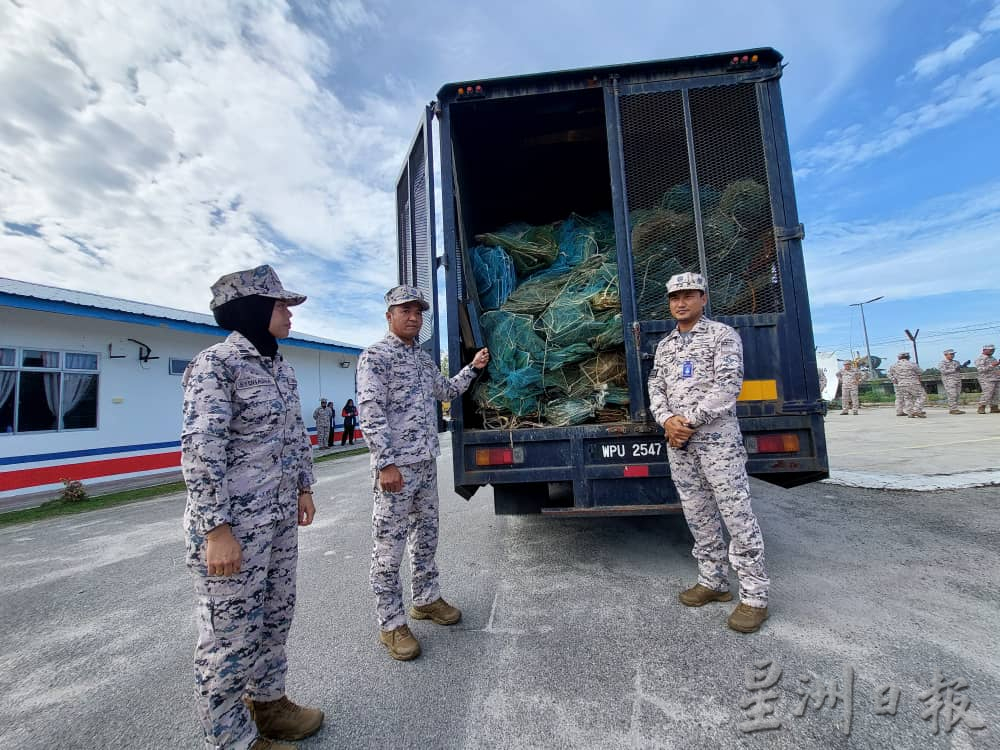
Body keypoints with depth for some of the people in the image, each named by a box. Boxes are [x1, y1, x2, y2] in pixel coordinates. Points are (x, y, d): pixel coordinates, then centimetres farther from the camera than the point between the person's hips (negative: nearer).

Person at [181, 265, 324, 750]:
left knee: (276, 615, 21)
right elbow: (200, 451, -20)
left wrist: (303, 488, 16)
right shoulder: (215, 364, -14)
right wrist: (217, 529, -21)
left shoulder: (280, 367, 10)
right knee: (231, 632, 8)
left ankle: (267, 702, 42)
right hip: (232, 521, -8)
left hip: (280, 515, 8)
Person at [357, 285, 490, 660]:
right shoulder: (375, 356, -9)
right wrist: (386, 463, -21)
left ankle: (426, 599, 37)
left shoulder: (423, 358, 14)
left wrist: (473, 367, 17)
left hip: (427, 462, 8)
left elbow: (447, 391, 27)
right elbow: (371, 413, -17)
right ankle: (392, 623, 19)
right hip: (395, 466, -8)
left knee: (426, 535, 19)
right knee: (389, 546, 4)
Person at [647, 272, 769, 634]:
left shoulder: (722, 335, -1)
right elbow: (656, 389, 10)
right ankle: (713, 582, 26)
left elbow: (728, 385, -12)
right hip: (678, 442, 6)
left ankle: (754, 597, 12)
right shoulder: (665, 346, 16)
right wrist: (668, 420, -9)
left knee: (736, 515, -1)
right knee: (698, 516, 12)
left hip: (717, 438, -5)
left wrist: (691, 421, -16)